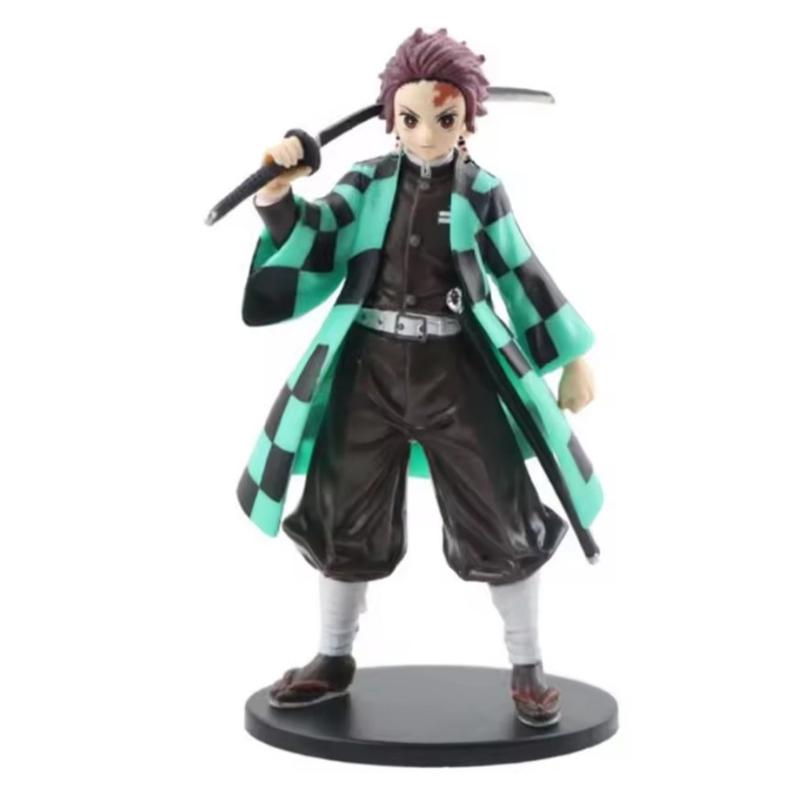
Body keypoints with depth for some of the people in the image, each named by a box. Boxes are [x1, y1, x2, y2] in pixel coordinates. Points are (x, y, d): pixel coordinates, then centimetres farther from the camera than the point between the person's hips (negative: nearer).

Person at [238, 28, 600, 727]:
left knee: (498, 520, 0)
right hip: (369, 370, 2)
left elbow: (524, 277, 4)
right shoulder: (368, 182, 3)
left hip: (456, 374, -2)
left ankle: (528, 668, 18)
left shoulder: (481, 191, -1)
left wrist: (572, 358, 6)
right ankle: (334, 659, 29)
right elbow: (312, 246, 0)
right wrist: (278, 195, -19)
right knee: (347, 518, 10)